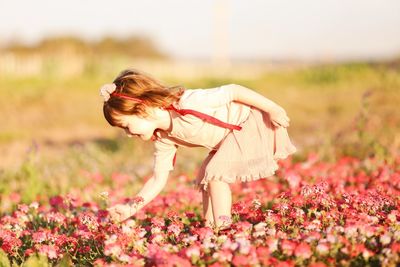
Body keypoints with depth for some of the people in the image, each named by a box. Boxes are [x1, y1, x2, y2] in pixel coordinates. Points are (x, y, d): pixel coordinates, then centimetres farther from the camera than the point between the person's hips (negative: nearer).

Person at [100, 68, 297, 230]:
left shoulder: (188, 104, -31)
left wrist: (273, 109, -20)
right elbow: (158, 180, 2)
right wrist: (131, 208, -8)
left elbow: (234, 90, -24)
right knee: (204, 177, 9)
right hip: (232, 135, 9)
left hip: (250, 121, -9)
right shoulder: (163, 140, -3)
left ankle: (222, 227, -10)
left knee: (215, 173, -17)